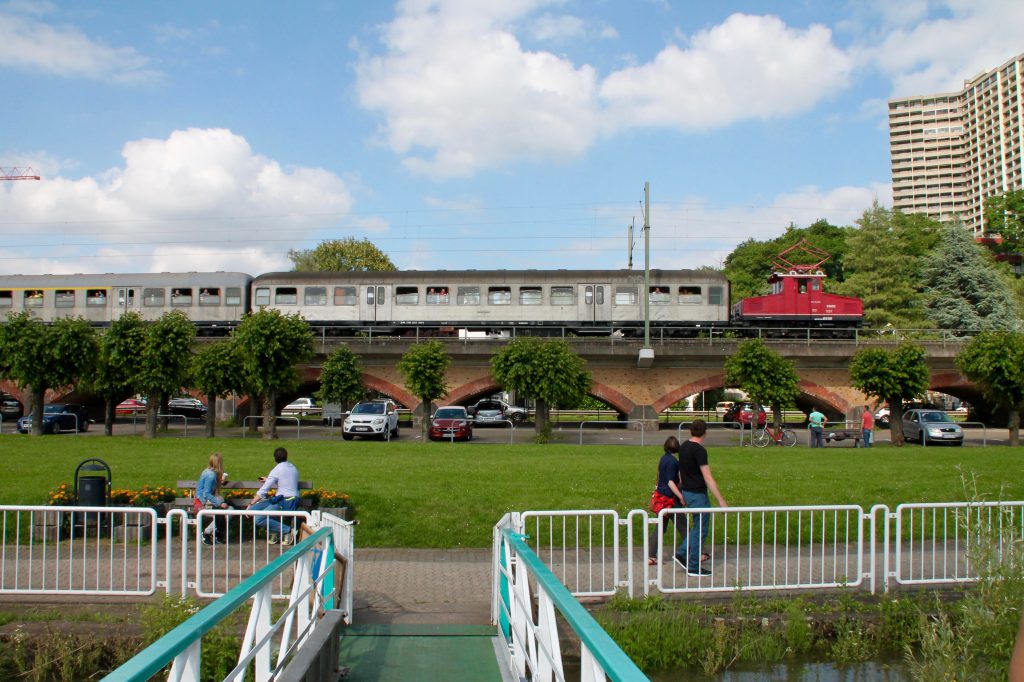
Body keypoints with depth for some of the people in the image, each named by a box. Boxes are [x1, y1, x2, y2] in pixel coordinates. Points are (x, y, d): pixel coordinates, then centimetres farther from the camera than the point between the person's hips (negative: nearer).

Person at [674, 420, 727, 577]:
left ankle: (682, 553, 16)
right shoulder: (699, 450, -20)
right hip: (697, 494, -8)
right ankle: (694, 567, 7)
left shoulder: (683, 447, 6)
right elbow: (708, 478, -23)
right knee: (701, 529, 2)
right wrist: (721, 500, -22)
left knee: (698, 526, 20)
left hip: (687, 492, 8)